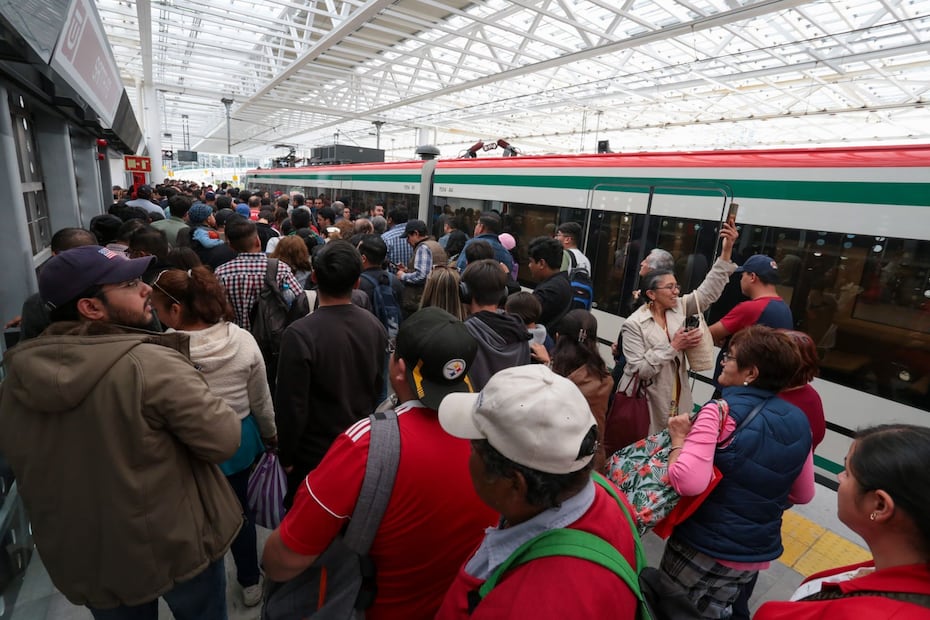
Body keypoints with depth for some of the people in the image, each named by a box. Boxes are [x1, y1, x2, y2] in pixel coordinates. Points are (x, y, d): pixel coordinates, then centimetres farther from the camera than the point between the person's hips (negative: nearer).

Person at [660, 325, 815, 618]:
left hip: (703, 545, -6)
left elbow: (687, 482, -33)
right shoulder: (799, 421, -2)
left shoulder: (720, 411, -23)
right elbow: (803, 494, 10)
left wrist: (679, 437, -18)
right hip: (758, 553, 6)